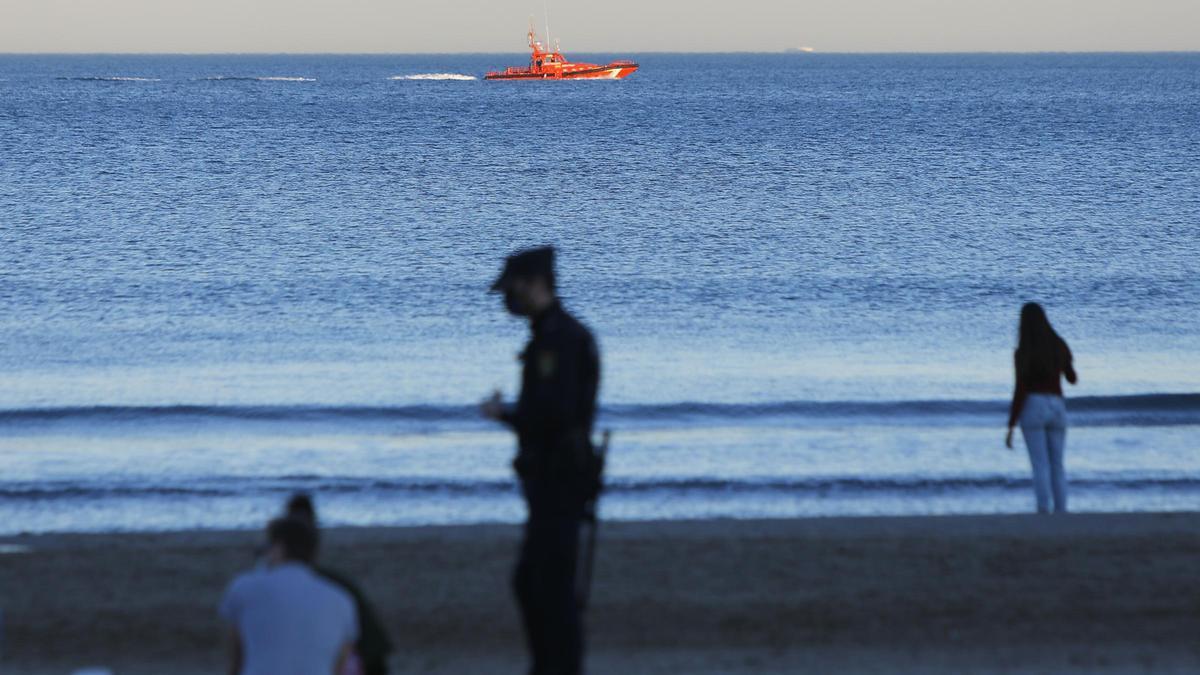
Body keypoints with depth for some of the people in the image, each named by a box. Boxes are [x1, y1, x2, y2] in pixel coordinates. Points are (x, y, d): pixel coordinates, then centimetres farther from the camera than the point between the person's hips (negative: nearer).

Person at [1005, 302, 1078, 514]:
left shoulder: (1022, 353, -8)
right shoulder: (1060, 346, 5)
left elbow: (1019, 391, -13)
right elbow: (1073, 379, 21)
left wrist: (1010, 428, -9)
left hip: (1032, 409, -4)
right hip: (1056, 409, 4)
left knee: (1040, 466, -8)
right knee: (1057, 467, 10)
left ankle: (1044, 515, -20)